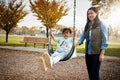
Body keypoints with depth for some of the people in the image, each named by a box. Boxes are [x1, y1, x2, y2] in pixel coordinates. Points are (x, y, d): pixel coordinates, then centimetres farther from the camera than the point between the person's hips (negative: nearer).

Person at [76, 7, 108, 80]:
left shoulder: (101, 25, -5)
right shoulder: (87, 26, 10)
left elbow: (104, 41, -8)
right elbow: (82, 38, 8)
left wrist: (102, 54, -13)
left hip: (97, 53, -5)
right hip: (88, 52, 5)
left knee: (95, 73, -3)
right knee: (90, 72, 11)